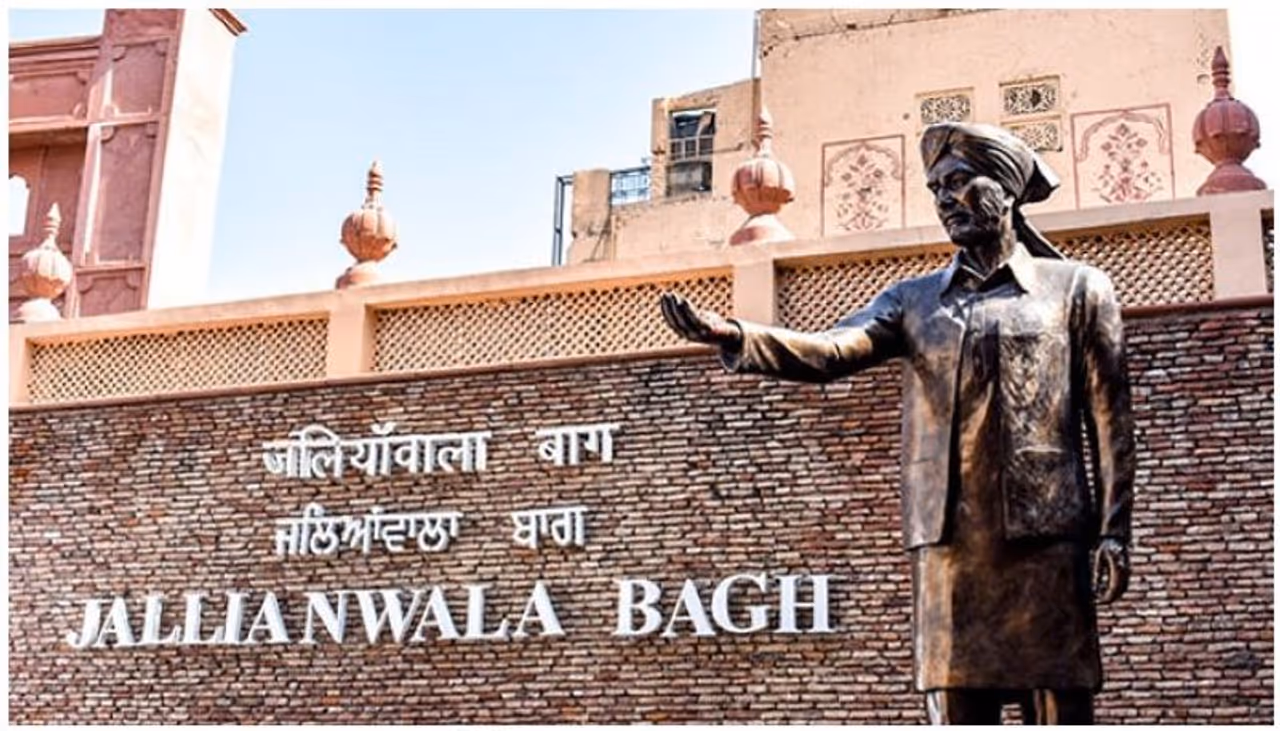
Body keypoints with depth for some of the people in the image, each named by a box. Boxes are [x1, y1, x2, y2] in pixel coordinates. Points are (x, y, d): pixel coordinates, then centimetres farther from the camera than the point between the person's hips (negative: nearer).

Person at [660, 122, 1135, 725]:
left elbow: (1109, 418, 5)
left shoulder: (1076, 288, 9)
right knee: (955, 711, 4)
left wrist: (1113, 534, -2)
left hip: (1043, 537, -2)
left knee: (1059, 713, 0)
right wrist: (732, 336, -19)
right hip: (947, 540, 2)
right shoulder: (914, 300, 14)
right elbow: (832, 351, -2)